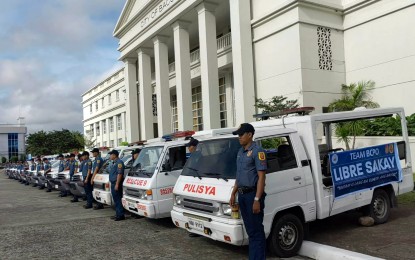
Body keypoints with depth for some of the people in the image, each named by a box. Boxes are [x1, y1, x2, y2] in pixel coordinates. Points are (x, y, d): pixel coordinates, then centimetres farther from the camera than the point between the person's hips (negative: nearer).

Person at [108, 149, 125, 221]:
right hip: (113, 183, 11)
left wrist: (117, 184, -25)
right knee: (116, 199, 13)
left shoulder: (119, 162, -14)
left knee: (118, 200, -9)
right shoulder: (114, 163, 19)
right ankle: (118, 214, 20)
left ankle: (121, 215, -6)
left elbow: (120, 174, -21)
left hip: (116, 184, -11)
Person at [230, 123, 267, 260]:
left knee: (256, 230, -3)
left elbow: (261, 177, -17)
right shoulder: (240, 152, 14)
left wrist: (257, 199, -22)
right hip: (242, 195, 8)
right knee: (250, 229, 16)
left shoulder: (257, 151, -12)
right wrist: (233, 193, 17)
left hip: (252, 194, -8)